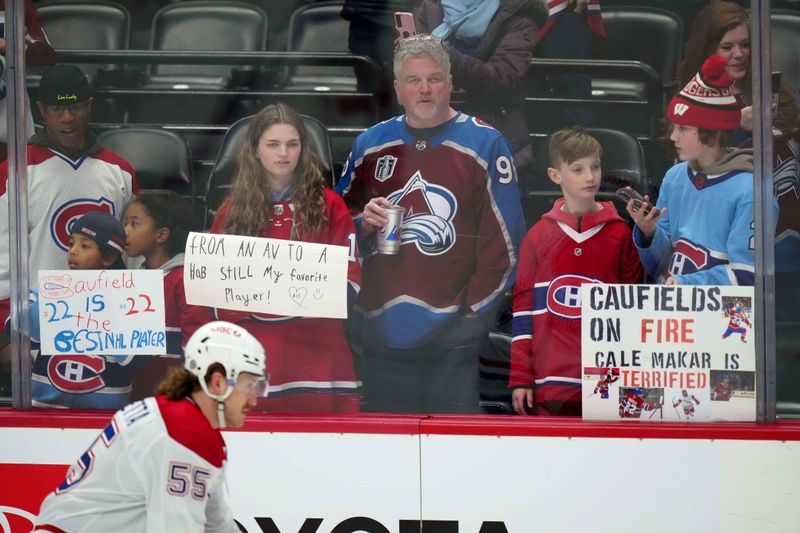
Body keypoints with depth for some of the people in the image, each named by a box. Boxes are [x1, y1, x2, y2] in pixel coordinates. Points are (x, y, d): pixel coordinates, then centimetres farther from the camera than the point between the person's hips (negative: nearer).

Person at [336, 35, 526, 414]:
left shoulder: (484, 143, 1)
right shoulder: (370, 145, 13)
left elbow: (504, 239, -1)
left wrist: (475, 308, -6)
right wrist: (364, 224, -2)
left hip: (452, 330, -4)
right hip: (383, 327, 4)